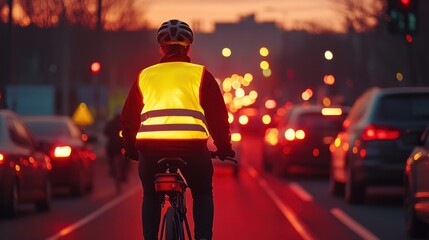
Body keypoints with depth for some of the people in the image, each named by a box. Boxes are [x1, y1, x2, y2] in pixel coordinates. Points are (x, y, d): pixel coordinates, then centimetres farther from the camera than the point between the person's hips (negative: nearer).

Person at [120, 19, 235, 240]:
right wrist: (224, 148, 24)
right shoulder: (200, 74, 15)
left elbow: (128, 116, 24)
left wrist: (130, 149, 36)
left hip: (150, 144, 1)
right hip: (191, 143, -1)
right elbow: (218, 115, 13)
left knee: (151, 196, 25)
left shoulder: (146, 75, 21)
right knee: (202, 193, 23)